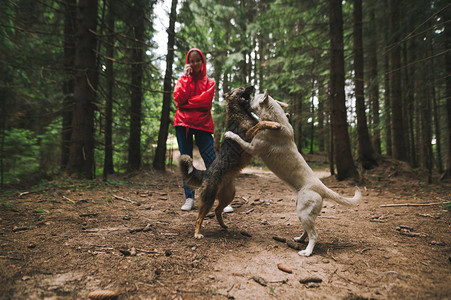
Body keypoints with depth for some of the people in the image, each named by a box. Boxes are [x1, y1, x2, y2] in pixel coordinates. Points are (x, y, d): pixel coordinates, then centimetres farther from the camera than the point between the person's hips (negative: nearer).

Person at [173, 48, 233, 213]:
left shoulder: (209, 82, 14)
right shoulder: (183, 79, 17)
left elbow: (205, 101, -5)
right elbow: (178, 98, -2)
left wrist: (186, 103, -4)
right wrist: (186, 77, -1)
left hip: (202, 124, -2)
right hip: (183, 123, 2)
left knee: (211, 161, -9)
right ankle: (189, 198, 10)